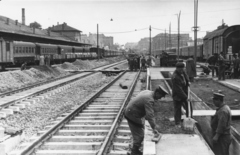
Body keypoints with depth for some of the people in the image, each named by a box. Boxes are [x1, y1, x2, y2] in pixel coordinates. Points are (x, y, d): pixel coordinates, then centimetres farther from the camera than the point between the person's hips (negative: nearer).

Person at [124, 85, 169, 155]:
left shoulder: (148, 92, 4)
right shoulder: (149, 100, -27)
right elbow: (150, 115, -33)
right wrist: (154, 128, -34)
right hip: (132, 116, -10)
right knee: (139, 135, -3)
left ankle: (135, 149, 34)